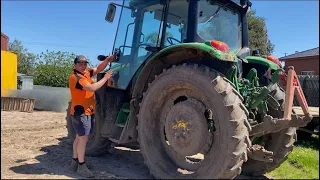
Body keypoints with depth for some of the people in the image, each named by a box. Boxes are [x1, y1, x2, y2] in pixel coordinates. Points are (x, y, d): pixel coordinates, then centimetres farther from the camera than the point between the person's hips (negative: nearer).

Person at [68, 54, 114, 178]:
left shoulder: (86, 73, 11)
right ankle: (81, 166, 0)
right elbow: (92, 88, -28)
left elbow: (98, 69, 8)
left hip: (87, 111, 10)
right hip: (81, 112, -10)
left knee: (80, 137, 16)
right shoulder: (76, 77, -17)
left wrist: (107, 60, -9)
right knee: (83, 138, -8)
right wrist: (105, 78, -22)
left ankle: (75, 161, 27)